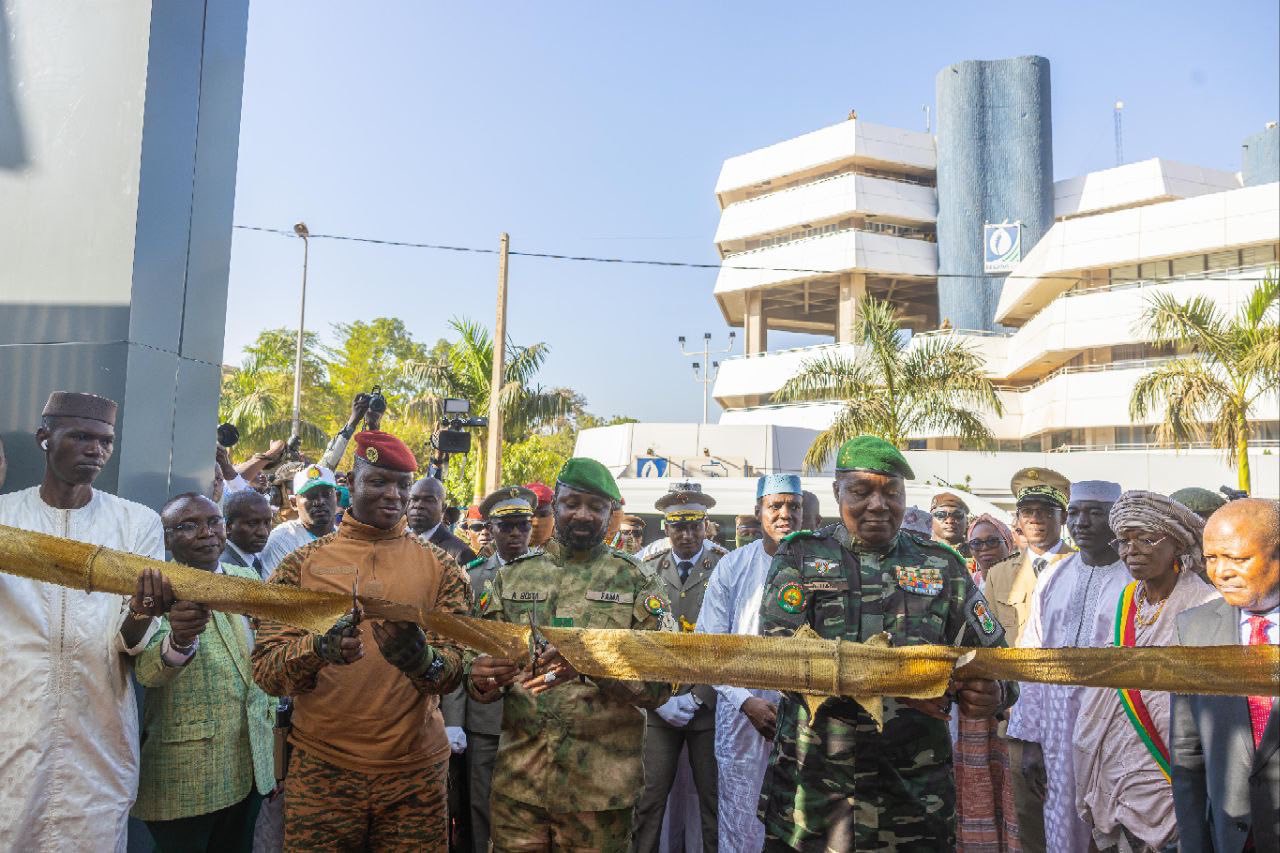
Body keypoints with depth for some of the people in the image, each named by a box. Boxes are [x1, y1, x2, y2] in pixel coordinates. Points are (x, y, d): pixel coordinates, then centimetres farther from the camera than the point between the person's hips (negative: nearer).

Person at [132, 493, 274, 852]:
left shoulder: (248, 579, 6)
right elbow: (146, 669, -25)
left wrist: (273, 750, 13)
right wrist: (178, 640, -48)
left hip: (251, 765, 5)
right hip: (183, 774, -5)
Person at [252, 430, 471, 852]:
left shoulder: (438, 567, 2)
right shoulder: (302, 563, 1)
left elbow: (452, 669, -5)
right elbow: (265, 668, -4)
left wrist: (419, 657, -28)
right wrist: (319, 648, -25)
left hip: (414, 772, 1)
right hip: (320, 769, 0)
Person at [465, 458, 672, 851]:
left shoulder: (636, 583, -1)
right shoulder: (512, 576, 7)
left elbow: (660, 683, -8)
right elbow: (480, 659, 8)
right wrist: (480, 677, -16)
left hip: (600, 786, -2)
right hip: (517, 780, 2)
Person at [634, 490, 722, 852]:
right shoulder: (647, 571, 6)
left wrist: (697, 697, -8)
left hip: (709, 704, -1)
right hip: (658, 706, 1)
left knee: (714, 798, 7)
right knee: (648, 798, 2)